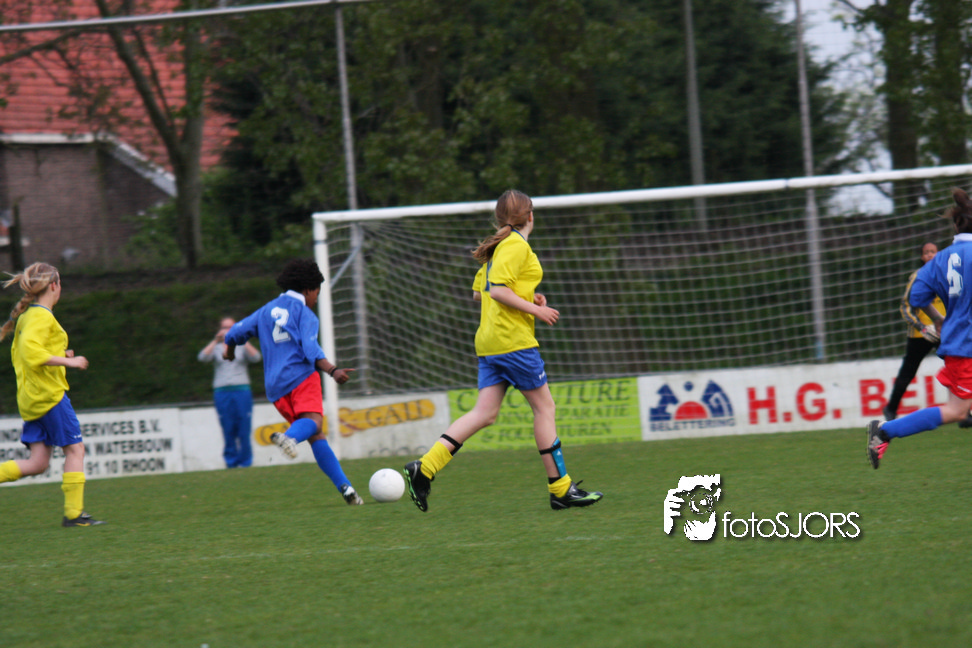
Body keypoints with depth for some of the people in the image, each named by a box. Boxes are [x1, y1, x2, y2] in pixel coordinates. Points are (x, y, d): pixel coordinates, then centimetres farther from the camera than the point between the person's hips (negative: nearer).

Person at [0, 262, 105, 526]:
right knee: (75, 449, -2)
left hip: (31, 399, 9)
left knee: (38, 462, 5)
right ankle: (73, 514, -3)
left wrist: (60, 356, 18)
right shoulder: (42, 317, -12)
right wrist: (68, 362, -19)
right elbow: (31, 352, -25)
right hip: (49, 395, -9)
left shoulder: (26, 316, 17)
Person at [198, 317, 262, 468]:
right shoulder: (216, 348, 13)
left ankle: (245, 462, 3)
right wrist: (216, 340, -12)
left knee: (244, 430, -4)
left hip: (242, 391, 0)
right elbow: (202, 357, -6)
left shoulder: (242, 347, 13)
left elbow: (256, 357, -6)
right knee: (228, 431, -2)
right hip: (222, 392, 0)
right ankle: (231, 463, 4)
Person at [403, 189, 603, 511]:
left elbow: (478, 293, 23)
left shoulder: (499, 246, 19)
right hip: (513, 339, -9)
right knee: (544, 406, 0)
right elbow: (496, 290, -19)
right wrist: (535, 309, -13)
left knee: (484, 413, 2)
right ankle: (561, 490, 3)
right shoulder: (517, 245, -9)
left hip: (489, 342, 9)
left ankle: (424, 468, -11)